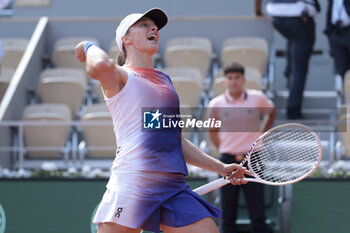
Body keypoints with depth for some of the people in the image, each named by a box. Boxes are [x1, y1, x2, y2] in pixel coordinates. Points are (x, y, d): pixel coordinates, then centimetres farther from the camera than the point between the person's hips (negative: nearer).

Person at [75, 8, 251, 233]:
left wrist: (221, 168, 27)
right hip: (133, 181, -7)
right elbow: (100, 65, -23)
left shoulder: (164, 79, 26)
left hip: (175, 187, 7)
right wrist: (90, 46, 0)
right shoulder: (121, 76, 3)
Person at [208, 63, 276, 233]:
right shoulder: (216, 104, -1)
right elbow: (212, 132, 15)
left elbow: (272, 113, 19)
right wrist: (223, 149, 6)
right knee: (228, 214, 3)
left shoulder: (257, 98, -2)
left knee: (258, 215, -1)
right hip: (228, 160, 1)